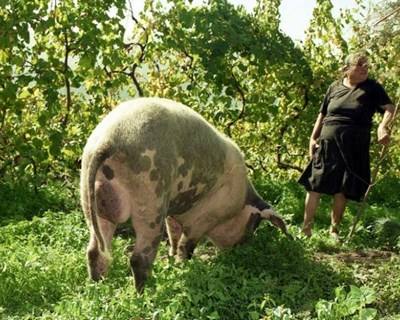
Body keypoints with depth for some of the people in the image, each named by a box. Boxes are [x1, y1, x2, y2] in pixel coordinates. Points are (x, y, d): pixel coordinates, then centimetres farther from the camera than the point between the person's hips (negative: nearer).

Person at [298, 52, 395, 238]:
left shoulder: (372, 88, 1)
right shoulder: (334, 88, 7)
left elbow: (389, 108, -10)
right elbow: (322, 115, 14)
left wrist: (383, 126, -29)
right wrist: (313, 138, 6)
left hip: (354, 148, -1)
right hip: (328, 144, 1)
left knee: (342, 190, 4)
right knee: (315, 185, -1)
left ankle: (334, 229, 19)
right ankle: (306, 229, 7)